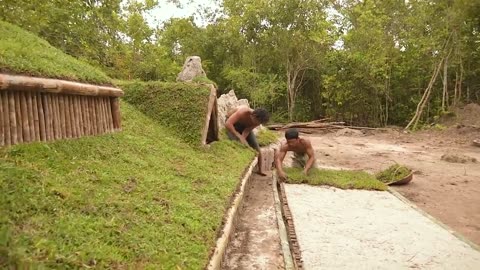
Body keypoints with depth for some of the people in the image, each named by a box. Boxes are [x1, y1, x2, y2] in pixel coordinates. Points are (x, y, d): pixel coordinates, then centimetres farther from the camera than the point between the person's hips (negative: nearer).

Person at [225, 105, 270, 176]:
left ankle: (260, 170, 11)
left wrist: (243, 139, -40)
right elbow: (227, 124, -48)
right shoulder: (243, 112, -41)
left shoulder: (257, 120, -25)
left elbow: (246, 131, -22)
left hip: (244, 125, 4)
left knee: (256, 146, -3)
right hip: (232, 124, -4)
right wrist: (239, 136, -52)